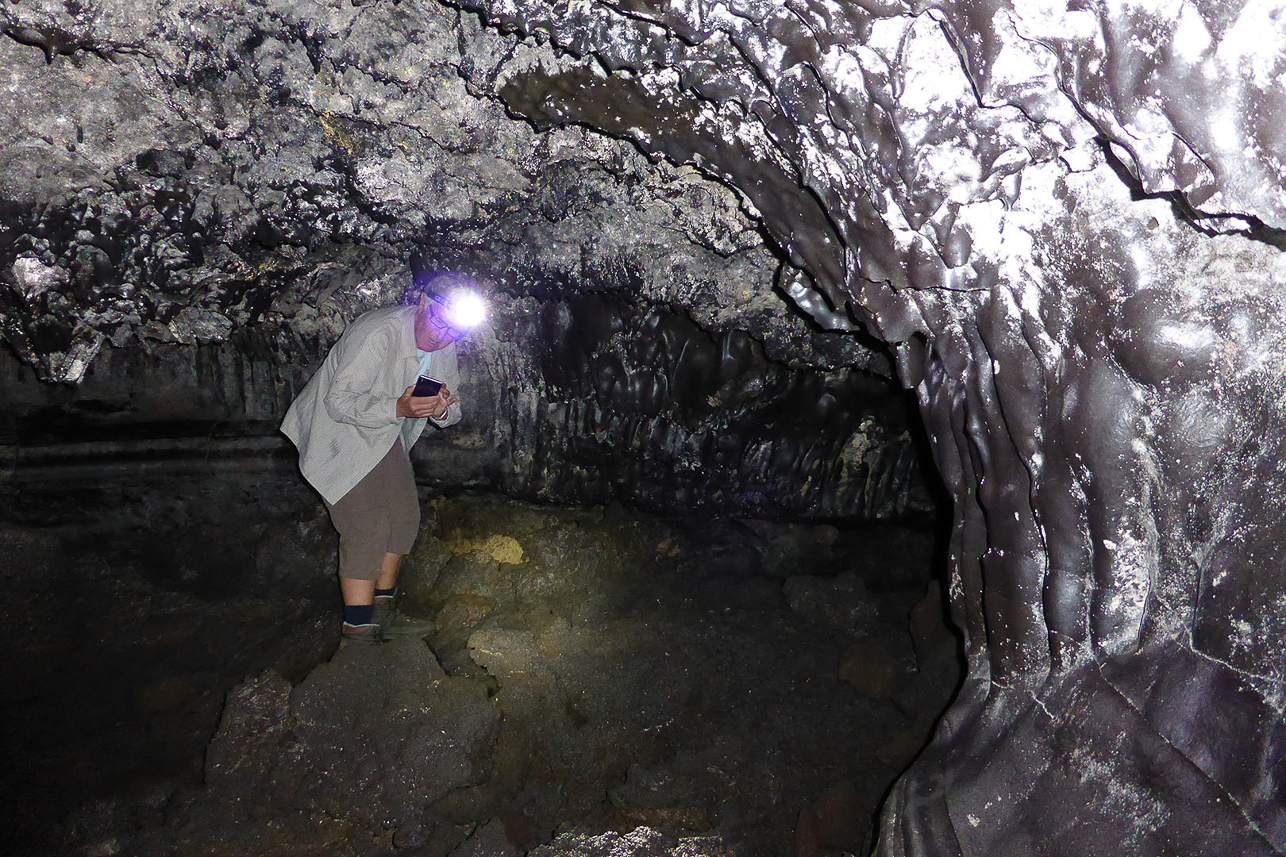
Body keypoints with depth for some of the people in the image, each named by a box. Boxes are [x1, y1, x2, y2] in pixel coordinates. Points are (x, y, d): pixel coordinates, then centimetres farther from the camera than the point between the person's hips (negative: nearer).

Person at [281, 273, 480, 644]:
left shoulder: (445, 346, -5)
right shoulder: (377, 334, -30)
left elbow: (451, 414, 0)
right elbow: (339, 401, -28)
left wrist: (443, 409, -25)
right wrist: (397, 408, -42)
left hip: (384, 435, 8)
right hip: (339, 433, -8)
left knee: (404, 516, 2)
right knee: (367, 523, -15)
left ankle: (382, 611, 15)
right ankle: (357, 627, -8)